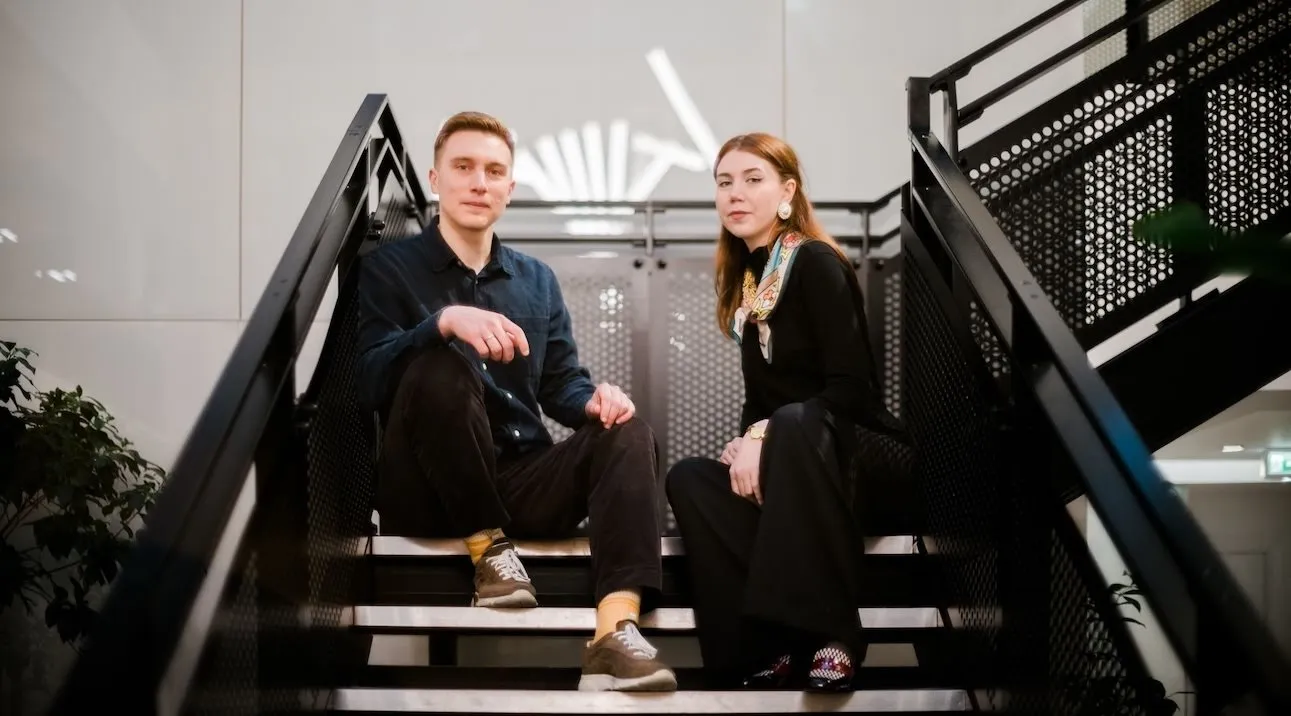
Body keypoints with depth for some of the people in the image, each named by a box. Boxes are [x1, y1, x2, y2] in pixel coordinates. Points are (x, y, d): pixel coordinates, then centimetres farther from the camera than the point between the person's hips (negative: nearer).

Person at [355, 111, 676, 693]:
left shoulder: (537, 280, 17)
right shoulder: (389, 267, 3)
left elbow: (560, 383, 11)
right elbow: (373, 379, -14)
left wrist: (595, 399, -14)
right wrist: (444, 321, -32)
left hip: (521, 482, 4)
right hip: (428, 496, -4)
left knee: (628, 434, -22)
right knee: (441, 367, -31)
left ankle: (614, 634, -40)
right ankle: (487, 546, -15)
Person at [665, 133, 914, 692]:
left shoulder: (816, 263, -9)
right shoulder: (749, 279, 13)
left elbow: (850, 388, -18)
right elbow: (758, 396, 13)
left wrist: (764, 439, -22)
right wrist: (748, 444, -7)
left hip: (861, 452, -7)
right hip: (791, 464, 7)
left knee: (792, 423, -37)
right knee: (688, 478, -18)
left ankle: (831, 639, -34)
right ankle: (767, 648, -24)